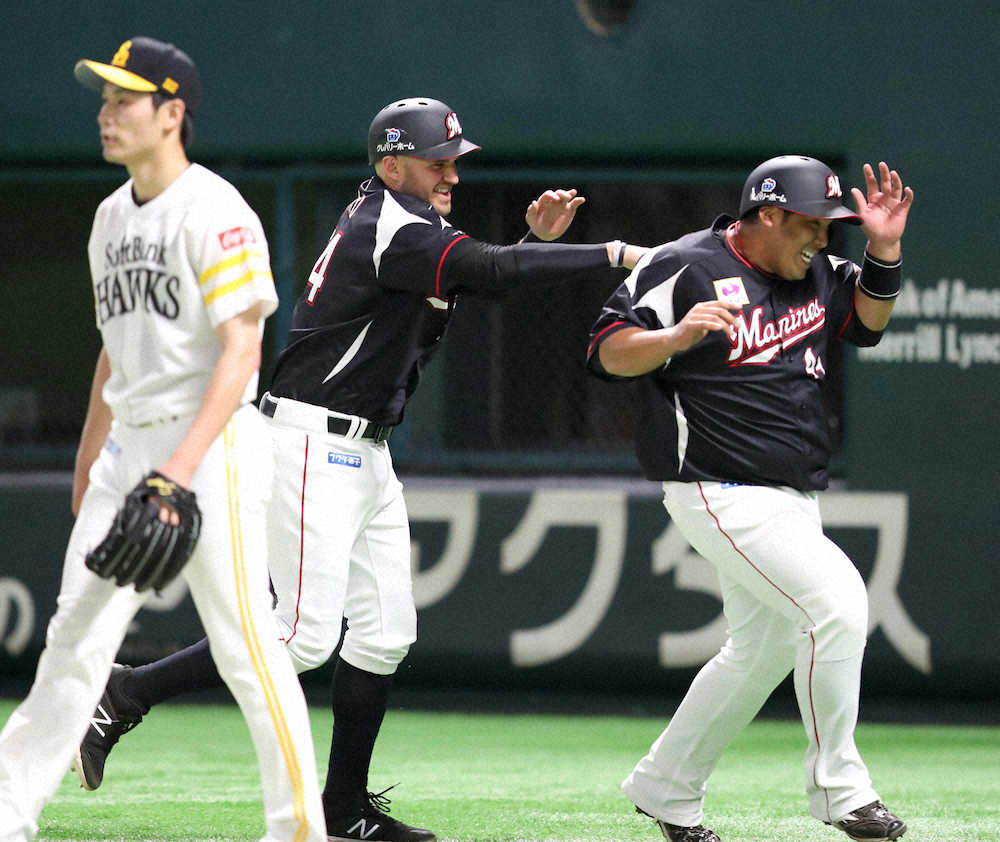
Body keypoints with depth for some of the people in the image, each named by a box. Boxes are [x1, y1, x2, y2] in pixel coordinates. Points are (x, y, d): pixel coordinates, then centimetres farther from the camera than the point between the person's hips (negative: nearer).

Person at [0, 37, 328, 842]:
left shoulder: (215, 213, -12)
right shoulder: (113, 217, 14)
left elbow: (240, 352, -18)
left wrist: (182, 467, -26)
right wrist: (88, 465, 21)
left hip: (213, 442, -8)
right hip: (129, 445, 8)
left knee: (244, 641, -7)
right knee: (77, 632, 6)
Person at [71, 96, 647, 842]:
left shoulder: (391, 222, 14)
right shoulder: (391, 226, -16)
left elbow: (479, 283, 19)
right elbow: (490, 271, -26)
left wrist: (537, 238, 3)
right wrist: (613, 254, -21)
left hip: (367, 454, 10)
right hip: (313, 444, -10)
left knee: (385, 631, 8)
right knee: (306, 636, -13)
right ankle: (126, 697, -5)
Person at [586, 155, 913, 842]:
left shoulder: (814, 272, 11)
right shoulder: (687, 268, -11)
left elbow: (867, 321, 19)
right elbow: (607, 352, -12)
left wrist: (884, 251, 2)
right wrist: (676, 335, -31)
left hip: (795, 501, 9)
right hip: (723, 495, -9)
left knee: (761, 652, 14)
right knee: (837, 600, -21)